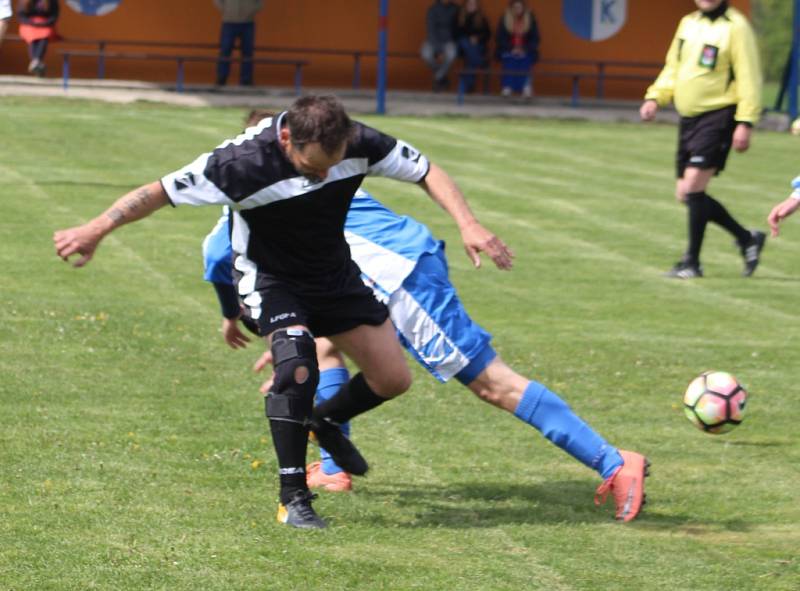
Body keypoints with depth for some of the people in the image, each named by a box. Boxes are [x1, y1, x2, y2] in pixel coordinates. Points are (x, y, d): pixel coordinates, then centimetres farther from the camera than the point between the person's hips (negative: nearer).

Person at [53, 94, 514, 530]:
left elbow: (427, 172, -10)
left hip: (336, 274, 5)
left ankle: (327, 423, 36)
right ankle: (293, 498, -18)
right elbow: (162, 192, -28)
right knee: (297, 364, -31)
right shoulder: (247, 163, -35)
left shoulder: (359, 144, -24)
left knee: (393, 379, 4)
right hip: (271, 278, -5)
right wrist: (97, 229, -28)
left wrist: (468, 224, -22)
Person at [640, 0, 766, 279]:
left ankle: (692, 262, -6)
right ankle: (747, 238, 22)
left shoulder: (735, 27, -10)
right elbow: (673, 68, 21)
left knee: (693, 186, -17)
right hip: (689, 118, 8)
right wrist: (655, 97, 5)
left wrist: (745, 122, -18)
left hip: (718, 116, -8)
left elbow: (748, 76, -13)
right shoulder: (688, 23, 12)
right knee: (686, 194, 8)